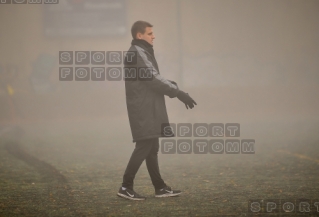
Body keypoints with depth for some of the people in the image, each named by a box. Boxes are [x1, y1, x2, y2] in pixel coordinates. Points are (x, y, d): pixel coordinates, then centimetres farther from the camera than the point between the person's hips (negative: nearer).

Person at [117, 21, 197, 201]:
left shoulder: (143, 52, 19)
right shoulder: (137, 54, -13)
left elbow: (152, 79, 17)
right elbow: (154, 79, -20)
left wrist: (175, 88, 3)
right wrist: (179, 93, -19)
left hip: (149, 110, 10)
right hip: (143, 110, -10)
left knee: (152, 148, 11)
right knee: (144, 147, -10)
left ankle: (160, 188, 14)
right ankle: (126, 187, -6)